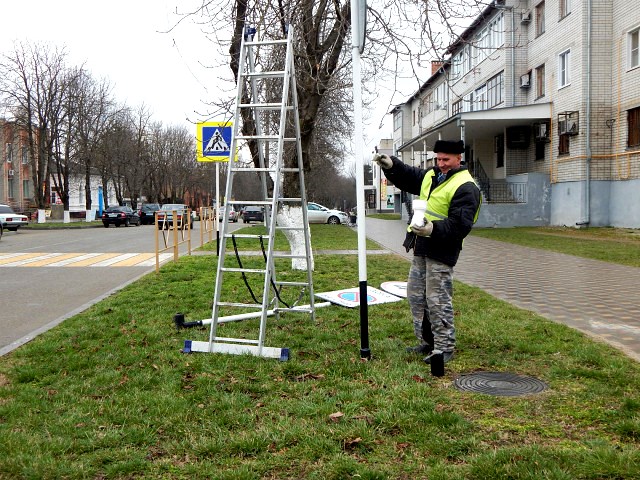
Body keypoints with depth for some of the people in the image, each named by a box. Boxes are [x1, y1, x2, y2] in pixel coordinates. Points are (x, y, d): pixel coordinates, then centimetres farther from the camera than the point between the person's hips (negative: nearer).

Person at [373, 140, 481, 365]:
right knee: (416, 296, 15)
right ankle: (427, 342, 27)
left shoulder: (466, 187, -15)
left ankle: (444, 348, 6)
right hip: (421, 248, 9)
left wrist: (434, 229, -35)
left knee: (438, 300, -5)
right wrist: (390, 165, 11)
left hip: (441, 252, -9)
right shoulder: (431, 175, 13)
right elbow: (407, 176, 29)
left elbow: (460, 225, -22)